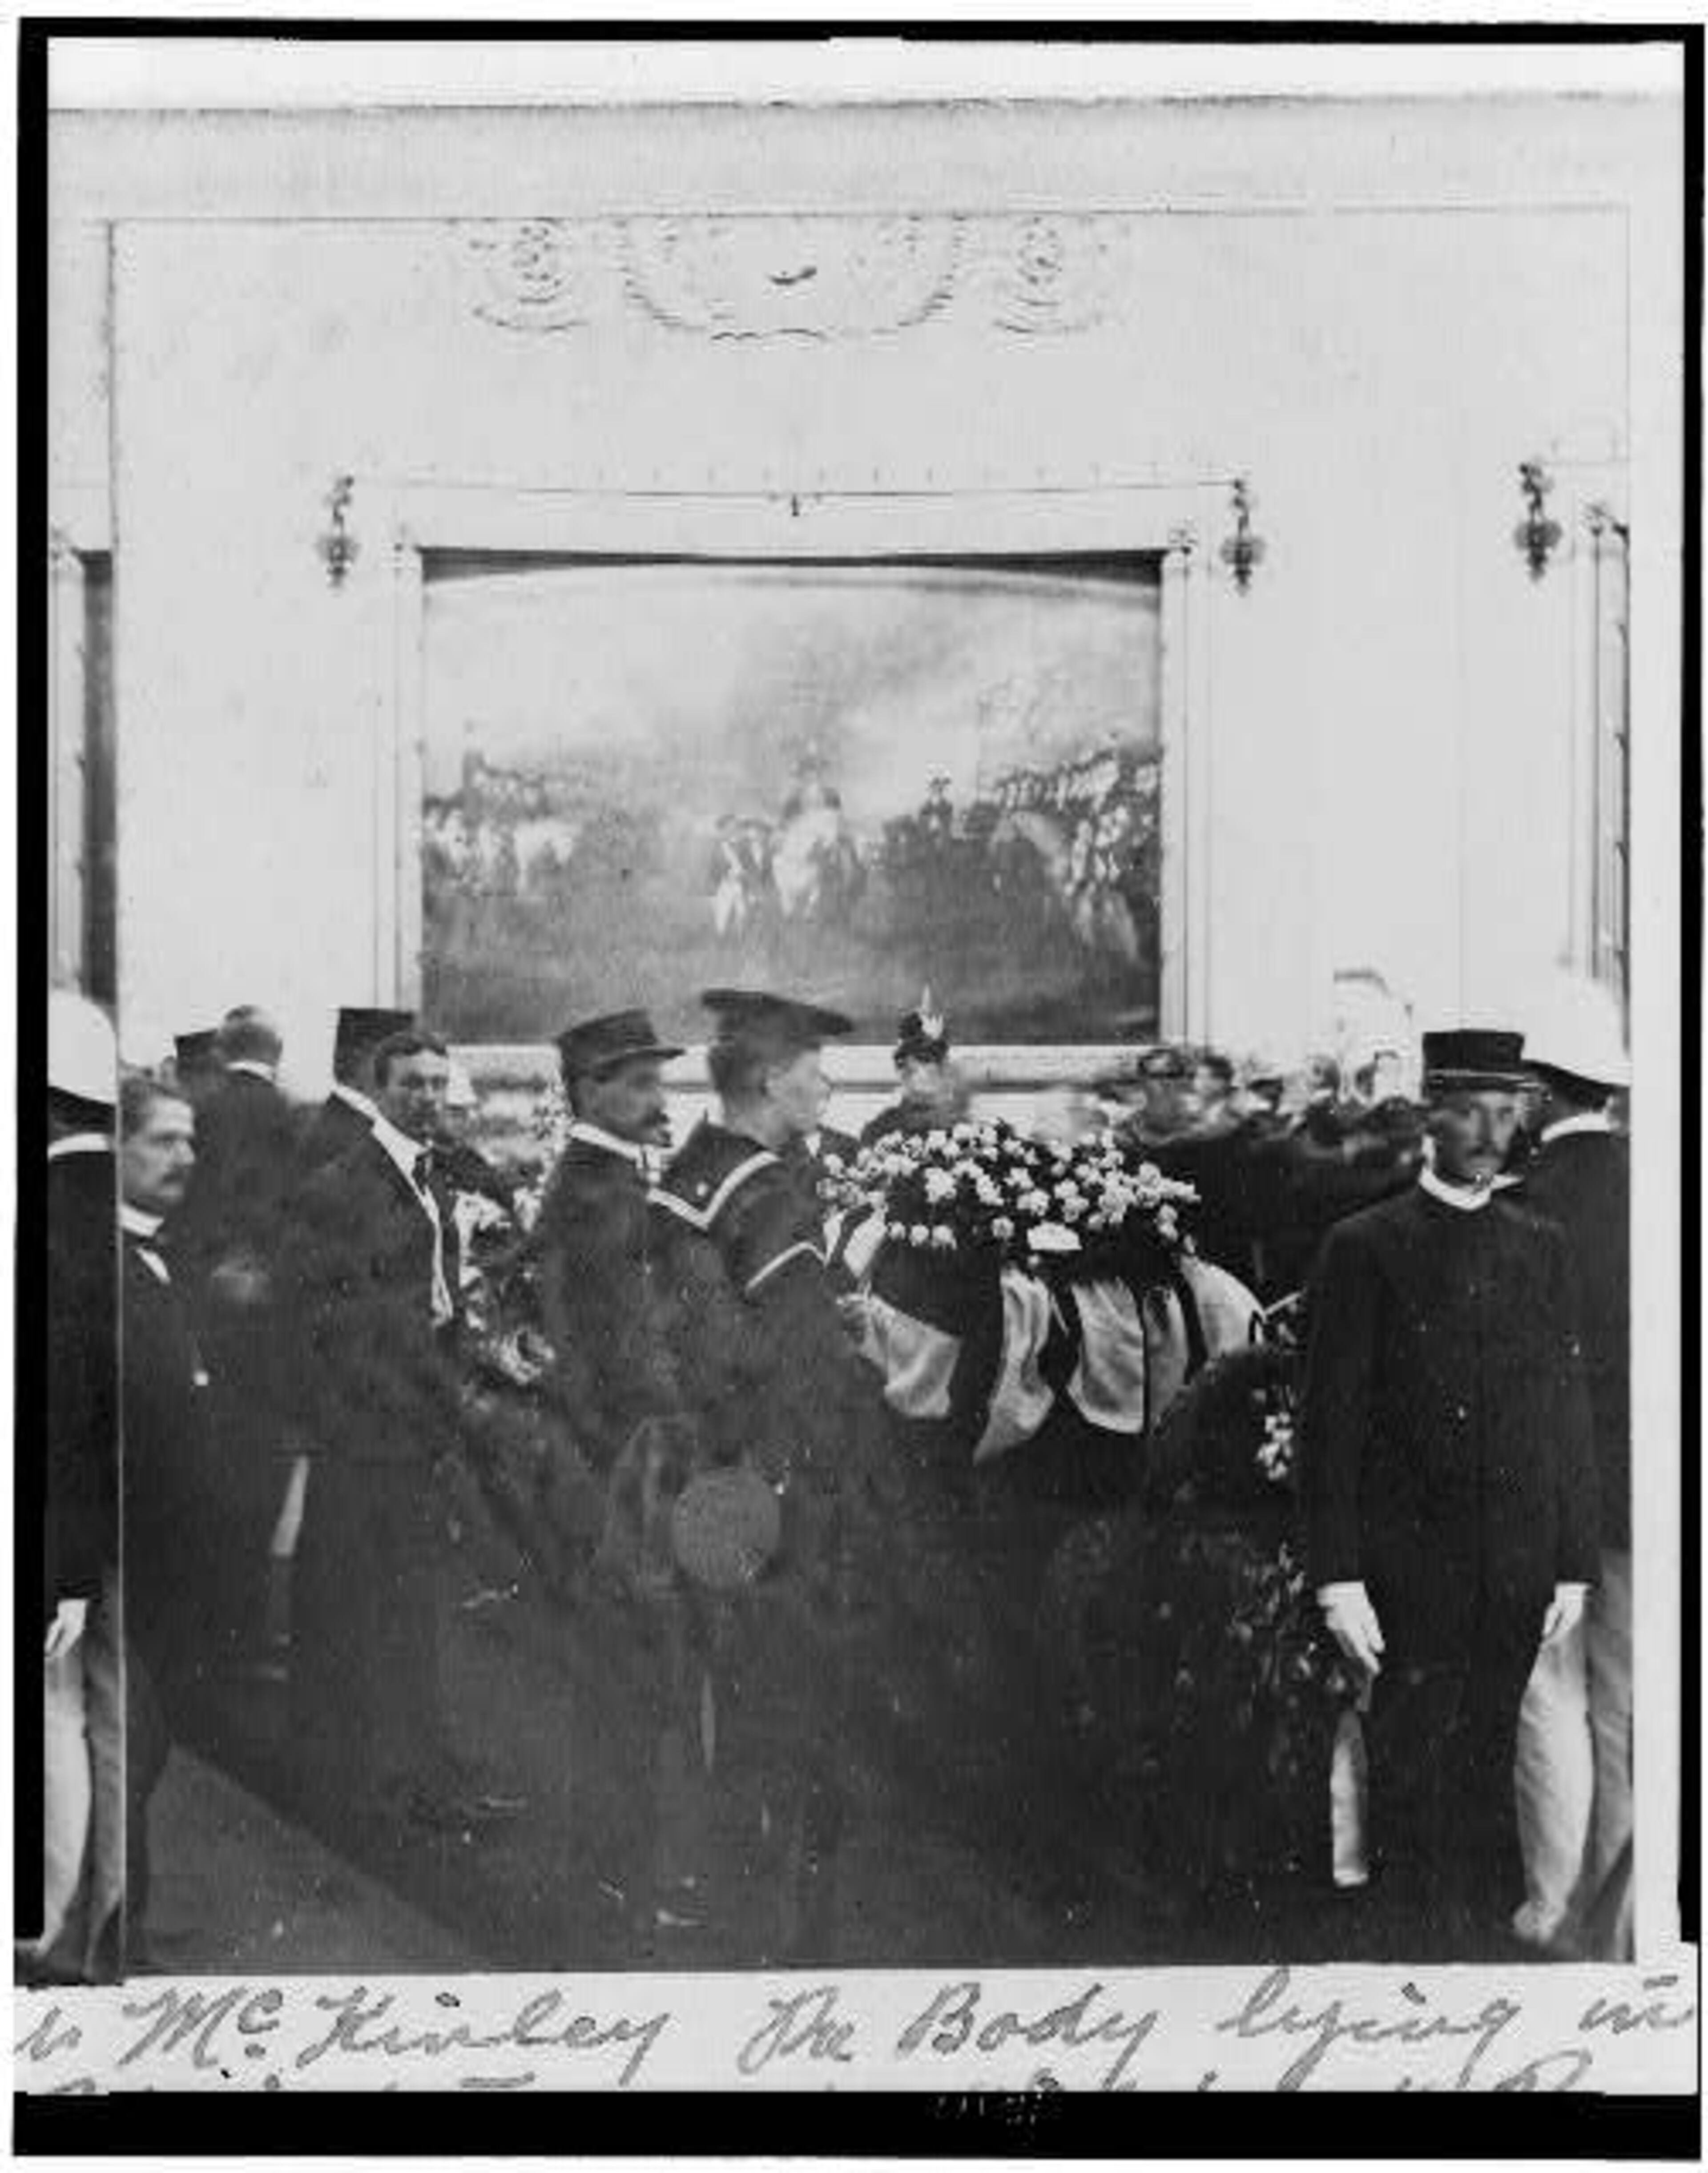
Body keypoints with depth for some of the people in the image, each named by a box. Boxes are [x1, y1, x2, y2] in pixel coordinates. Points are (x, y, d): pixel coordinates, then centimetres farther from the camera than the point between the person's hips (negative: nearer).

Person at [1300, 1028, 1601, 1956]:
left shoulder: (1541, 1249, 10)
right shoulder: (1365, 1248, -2)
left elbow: (1570, 1419, 12)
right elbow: (1329, 1423, -4)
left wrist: (1574, 1566, 7)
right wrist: (1338, 1580, -9)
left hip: (1519, 1575, 3)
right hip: (1407, 1575, -3)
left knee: (1489, 1773, 8)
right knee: (1413, 1784, 1)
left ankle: (1492, 1933, 18)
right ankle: (1420, 1950, 11)